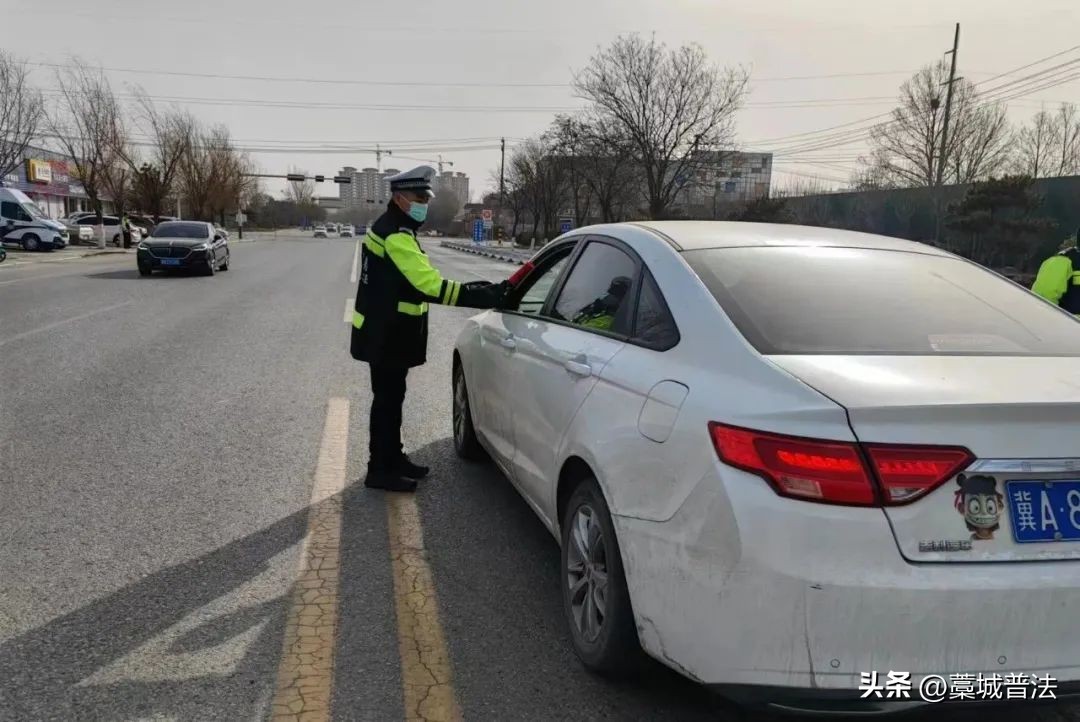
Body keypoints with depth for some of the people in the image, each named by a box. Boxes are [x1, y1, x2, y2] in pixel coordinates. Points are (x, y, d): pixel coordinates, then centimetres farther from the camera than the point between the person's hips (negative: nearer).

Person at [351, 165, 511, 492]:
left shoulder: (392, 230, 15)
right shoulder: (395, 235, -21)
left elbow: (419, 283, 14)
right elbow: (431, 286, -30)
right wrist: (485, 296, -31)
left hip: (389, 333, 10)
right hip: (384, 335, -10)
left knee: (392, 397, 18)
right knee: (387, 399, -2)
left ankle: (393, 459, 30)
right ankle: (380, 470, 8)